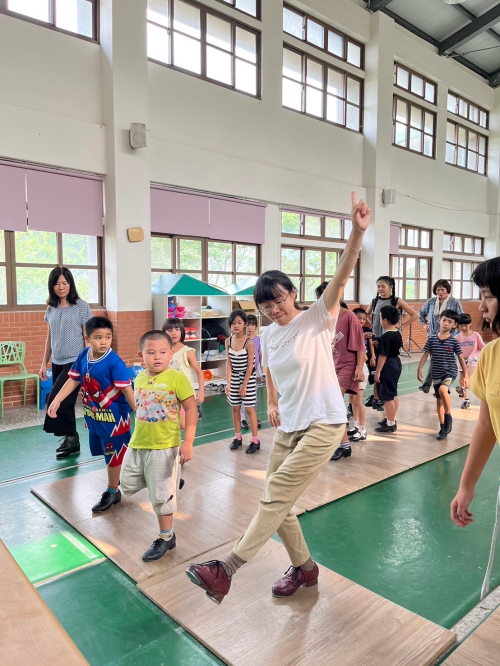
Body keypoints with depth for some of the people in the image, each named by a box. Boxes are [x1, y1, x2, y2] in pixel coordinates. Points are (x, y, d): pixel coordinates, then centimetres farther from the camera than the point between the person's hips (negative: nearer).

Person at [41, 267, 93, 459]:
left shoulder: (81, 307, -6)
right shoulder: (51, 309, 8)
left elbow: (88, 338, -7)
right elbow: (50, 338, 15)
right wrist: (44, 364, 14)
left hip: (75, 362, -5)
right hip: (57, 363, 5)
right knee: (63, 403, 9)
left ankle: (70, 437, 8)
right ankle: (70, 440, 23)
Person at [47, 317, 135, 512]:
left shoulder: (114, 362, -25)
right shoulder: (83, 357, -6)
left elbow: (127, 389, -24)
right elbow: (73, 381, 4)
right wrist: (56, 401, -1)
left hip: (113, 415, -6)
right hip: (92, 414, 7)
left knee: (113, 453, 10)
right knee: (107, 451, 23)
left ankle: (112, 492, 28)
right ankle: (116, 480, 47)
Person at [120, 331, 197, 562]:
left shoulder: (177, 378, -16)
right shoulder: (139, 378, 2)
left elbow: (191, 409, -15)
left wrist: (188, 442, -21)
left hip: (164, 447, -6)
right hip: (137, 445, 6)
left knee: (161, 496, 7)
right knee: (127, 487, 16)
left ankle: (166, 538, 27)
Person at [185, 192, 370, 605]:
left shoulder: (317, 319, -11)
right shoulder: (269, 335, 5)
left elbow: (341, 278, -27)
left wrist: (357, 233, -40)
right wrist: (272, 404, 11)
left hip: (323, 424, -7)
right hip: (288, 427, 7)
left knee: (276, 495, -14)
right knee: (278, 503, 11)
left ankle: (227, 569, -5)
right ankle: (304, 567, 34)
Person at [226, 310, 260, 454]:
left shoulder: (249, 342, -16)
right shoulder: (228, 341, -2)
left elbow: (250, 366, -13)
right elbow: (229, 363, -1)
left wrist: (244, 385, -13)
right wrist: (228, 382, -8)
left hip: (248, 377, -5)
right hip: (234, 378, 5)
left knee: (249, 408, 0)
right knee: (235, 408, 11)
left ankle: (255, 440, 9)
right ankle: (238, 437, 25)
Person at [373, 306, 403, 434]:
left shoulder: (385, 336, -22)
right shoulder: (397, 333, 5)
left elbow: (383, 355, -22)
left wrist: (378, 371, -18)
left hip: (388, 366, -10)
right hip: (396, 364, 10)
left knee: (387, 396, -1)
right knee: (393, 394, 18)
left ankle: (390, 424, 6)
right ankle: (391, 419, 30)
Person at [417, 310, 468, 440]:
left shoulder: (453, 341, -5)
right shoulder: (431, 339, -1)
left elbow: (460, 358, 0)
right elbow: (425, 355, 2)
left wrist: (465, 375, 0)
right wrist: (419, 370, -4)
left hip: (450, 372, -3)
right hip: (436, 374, 3)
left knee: (443, 390, -31)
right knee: (439, 400, 10)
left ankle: (448, 417, -9)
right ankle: (443, 428, 23)